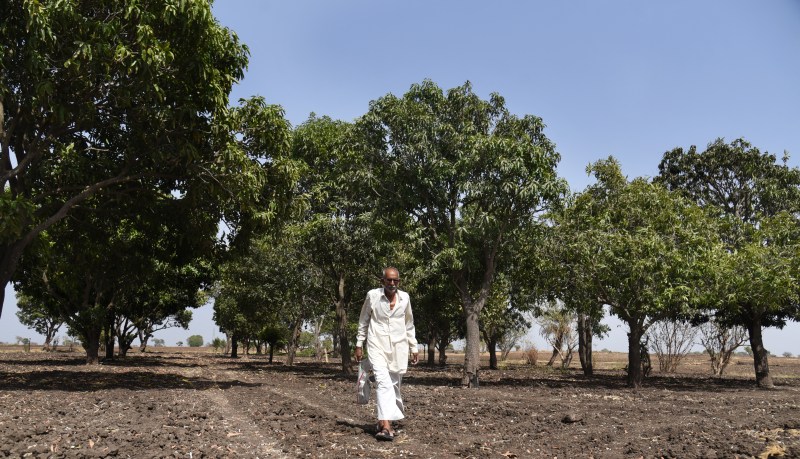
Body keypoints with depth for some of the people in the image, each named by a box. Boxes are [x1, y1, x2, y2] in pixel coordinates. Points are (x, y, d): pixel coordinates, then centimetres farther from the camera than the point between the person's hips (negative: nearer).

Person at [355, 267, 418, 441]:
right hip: (377, 346, -3)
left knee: (393, 386, 9)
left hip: (399, 347, 3)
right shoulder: (372, 295, -4)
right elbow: (363, 321, 7)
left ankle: (384, 420, 25)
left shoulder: (404, 298, 4)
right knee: (383, 382, -19)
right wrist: (359, 345, 6)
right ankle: (386, 426, -25)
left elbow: (409, 325, 15)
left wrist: (414, 348, 14)